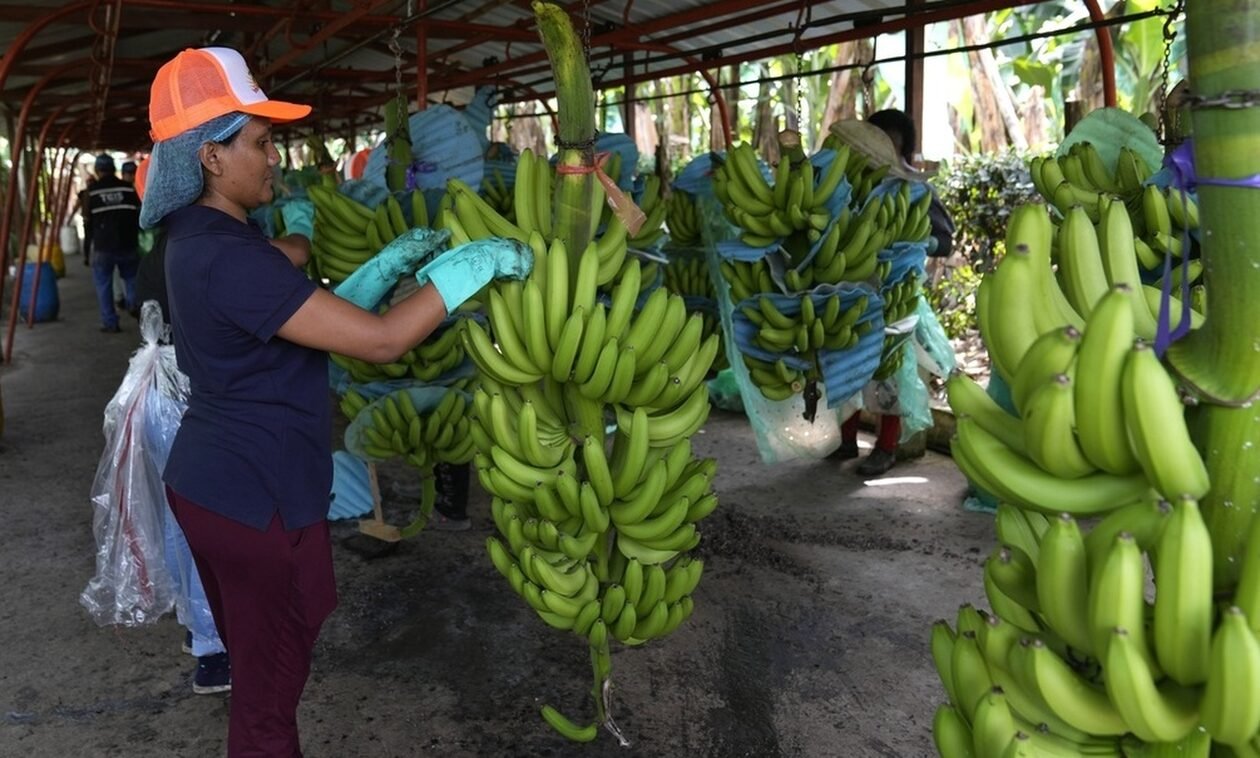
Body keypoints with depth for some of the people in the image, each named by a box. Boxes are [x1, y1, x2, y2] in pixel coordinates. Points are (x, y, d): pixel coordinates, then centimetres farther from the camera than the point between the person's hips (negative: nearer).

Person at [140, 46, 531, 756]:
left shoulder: (202, 235, 8)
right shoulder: (227, 256, -25)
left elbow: (316, 315, 11)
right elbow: (381, 339, -28)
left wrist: (393, 263, 6)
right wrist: (474, 263, -19)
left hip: (214, 482, 10)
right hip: (257, 497, -10)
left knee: (255, 663, 27)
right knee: (271, 682, 10)